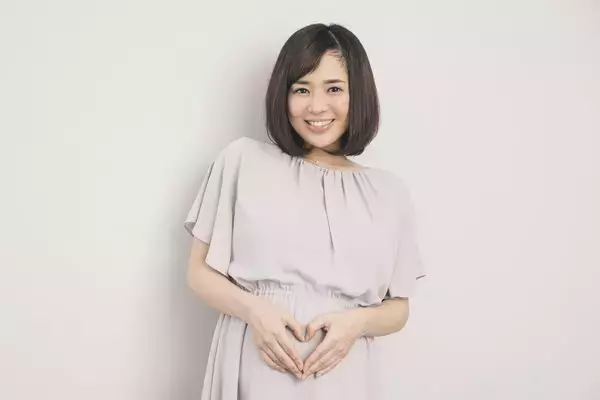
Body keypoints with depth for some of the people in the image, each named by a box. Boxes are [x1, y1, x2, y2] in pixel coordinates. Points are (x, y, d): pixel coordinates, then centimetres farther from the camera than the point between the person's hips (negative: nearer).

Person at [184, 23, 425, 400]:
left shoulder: (390, 191, 4)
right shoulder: (242, 159, 0)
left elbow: (398, 308, 9)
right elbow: (200, 271, 3)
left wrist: (357, 322, -11)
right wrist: (254, 310, -15)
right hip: (255, 369, -1)